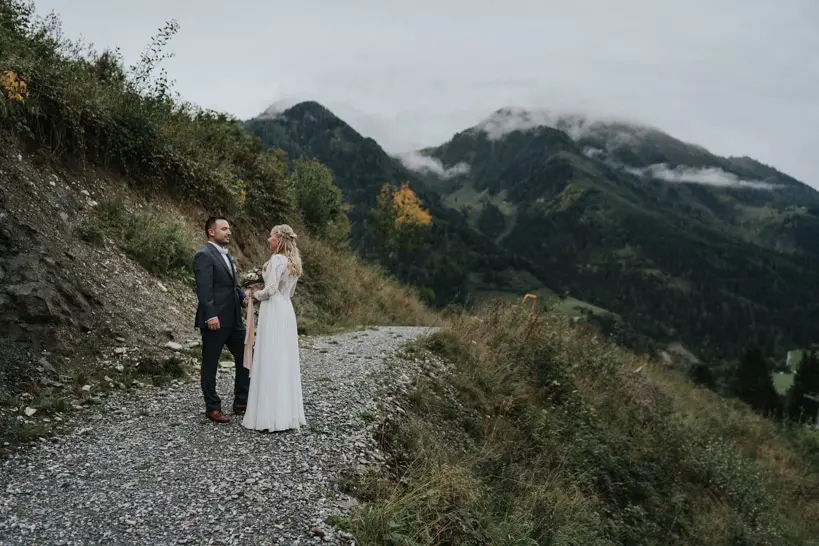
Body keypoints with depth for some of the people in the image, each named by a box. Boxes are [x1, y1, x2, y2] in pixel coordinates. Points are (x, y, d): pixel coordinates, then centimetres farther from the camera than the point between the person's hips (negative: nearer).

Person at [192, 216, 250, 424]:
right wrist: (211, 316, -25)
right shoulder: (204, 255, -11)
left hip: (233, 319, 9)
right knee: (210, 365, 4)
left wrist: (244, 298, 2)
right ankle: (212, 408, 15)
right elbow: (204, 290, -18)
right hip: (214, 320, -9)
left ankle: (241, 402, 22)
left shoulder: (227, 256, 18)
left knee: (245, 358, 11)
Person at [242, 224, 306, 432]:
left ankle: (272, 415, -1)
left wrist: (256, 294, 0)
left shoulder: (277, 260, -14)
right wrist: (262, 293, 17)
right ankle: (288, 412, 17)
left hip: (274, 313, -9)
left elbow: (271, 289, -19)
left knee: (271, 362, -4)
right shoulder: (293, 261, 14)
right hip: (286, 310, 9)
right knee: (286, 362, 12)